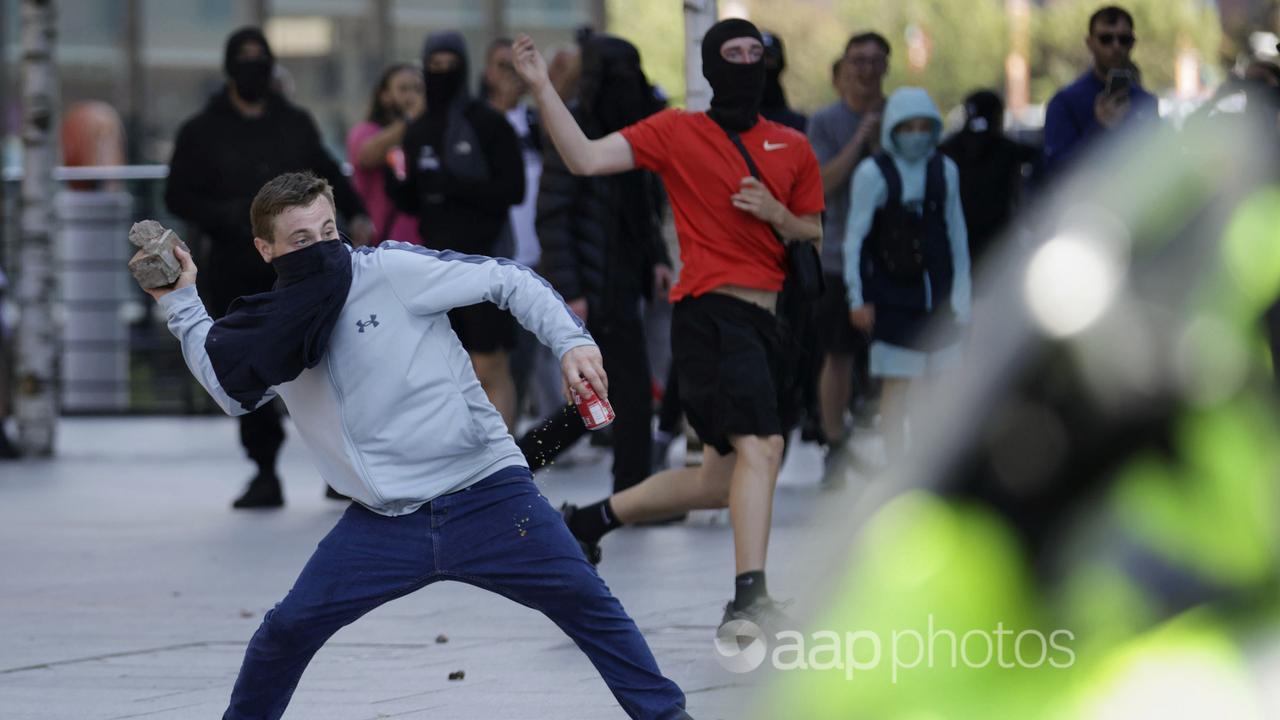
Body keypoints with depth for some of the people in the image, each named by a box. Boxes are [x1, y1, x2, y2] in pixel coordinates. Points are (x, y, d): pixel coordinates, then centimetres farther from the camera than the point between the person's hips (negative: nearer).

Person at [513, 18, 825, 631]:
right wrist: (542, 90, -14)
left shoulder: (792, 148, 15)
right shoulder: (677, 132, 2)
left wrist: (776, 213, -3)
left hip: (759, 323, 7)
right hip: (711, 311, -7)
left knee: (718, 484, 12)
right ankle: (749, 599, -30)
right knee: (761, 447, -25)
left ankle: (591, 519, 31)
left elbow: (816, 236, 19)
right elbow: (586, 159, -5)